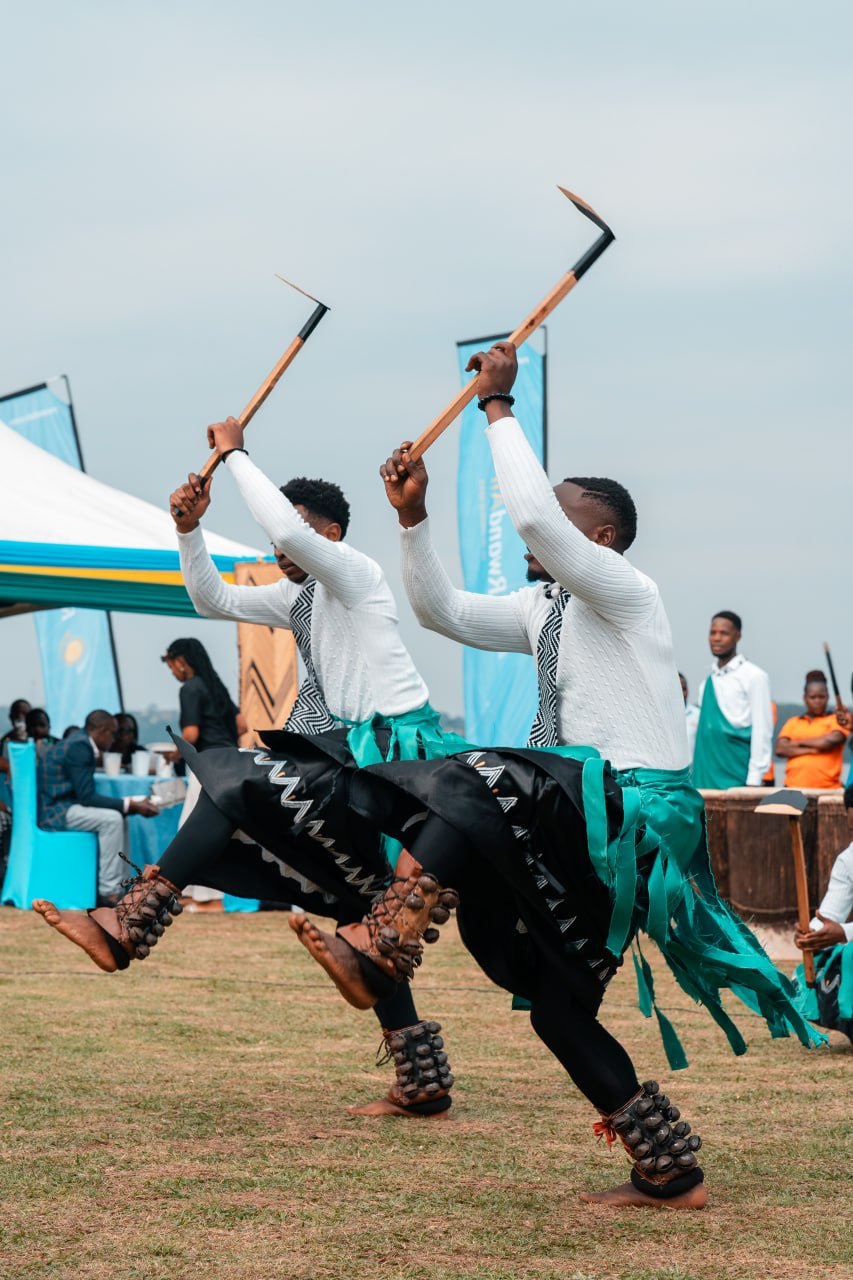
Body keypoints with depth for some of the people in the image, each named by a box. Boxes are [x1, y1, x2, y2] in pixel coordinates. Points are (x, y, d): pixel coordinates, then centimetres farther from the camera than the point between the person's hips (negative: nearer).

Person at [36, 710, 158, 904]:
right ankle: (108, 892, -21)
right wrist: (130, 805, -20)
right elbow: (87, 797, -22)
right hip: (54, 812, -11)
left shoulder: (81, 744, 14)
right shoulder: (79, 747, -17)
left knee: (118, 818, 12)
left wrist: (132, 805, 9)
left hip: (62, 807, 11)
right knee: (112, 819, -23)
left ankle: (117, 886, 9)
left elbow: (86, 795, 16)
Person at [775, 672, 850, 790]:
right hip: (794, 786, 3)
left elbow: (831, 741, -8)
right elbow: (780, 749, 5)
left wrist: (799, 742, 2)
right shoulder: (793, 722, 19)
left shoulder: (837, 720, 11)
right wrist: (811, 750, -6)